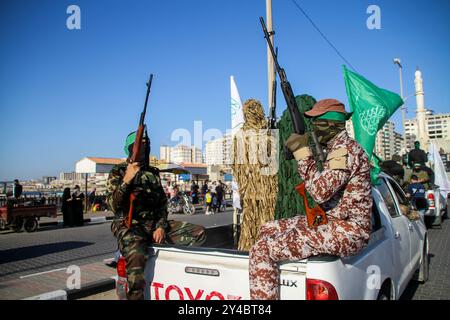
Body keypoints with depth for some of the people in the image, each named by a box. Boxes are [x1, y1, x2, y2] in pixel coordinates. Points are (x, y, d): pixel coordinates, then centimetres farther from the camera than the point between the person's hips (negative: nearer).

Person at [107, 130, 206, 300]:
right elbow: (113, 205, -10)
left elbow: (162, 203, 13)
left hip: (155, 224, 5)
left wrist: (161, 227, -4)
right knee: (136, 255, -38)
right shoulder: (118, 171, 2)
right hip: (129, 225, -5)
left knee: (199, 233, -10)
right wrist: (126, 181, -24)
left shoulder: (153, 173, 15)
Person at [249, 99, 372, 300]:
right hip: (330, 221, 10)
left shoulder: (345, 149, -16)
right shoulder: (336, 148, 15)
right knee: (268, 230, 13)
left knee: (262, 250, -17)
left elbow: (320, 192, -25)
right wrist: (302, 152, 5)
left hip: (346, 231, -10)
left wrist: (302, 153, -18)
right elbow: (320, 185, 16)